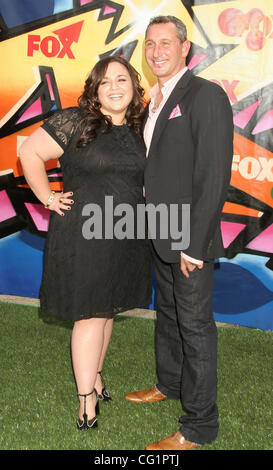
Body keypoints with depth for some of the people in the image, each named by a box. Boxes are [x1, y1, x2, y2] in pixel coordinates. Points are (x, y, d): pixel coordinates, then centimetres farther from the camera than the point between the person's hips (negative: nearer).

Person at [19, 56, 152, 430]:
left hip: (127, 239, 5)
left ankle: (95, 377, 36)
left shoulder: (139, 129, 7)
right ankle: (86, 400, 13)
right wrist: (49, 198, -6)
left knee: (108, 310, 16)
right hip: (83, 236, -5)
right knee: (90, 316, 0)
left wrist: (142, 209, 8)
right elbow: (30, 152, -4)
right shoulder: (74, 122, -8)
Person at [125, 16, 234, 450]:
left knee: (195, 324, 2)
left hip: (190, 239, -8)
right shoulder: (156, 101, 13)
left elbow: (214, 177, -20)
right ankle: (170, 384, 43)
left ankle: (199, 425, 16)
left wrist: (194, 243, -21)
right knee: (167, 314, 22)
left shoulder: (206, 96, -15)